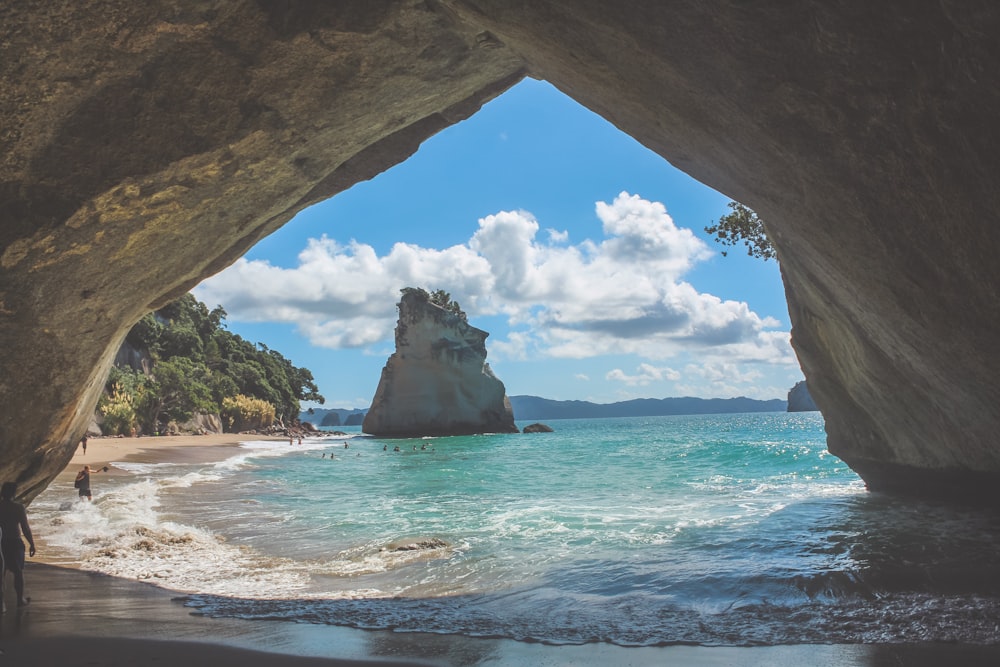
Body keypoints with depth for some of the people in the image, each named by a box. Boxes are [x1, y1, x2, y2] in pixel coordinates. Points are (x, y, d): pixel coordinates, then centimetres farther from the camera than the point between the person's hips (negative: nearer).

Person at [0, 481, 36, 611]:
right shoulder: (18, 508, -16)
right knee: (18, 571, 14)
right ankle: (20, 599, 26)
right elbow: (25, 528, -14)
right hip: (14, 543, -3)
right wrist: (32, 544, -3)